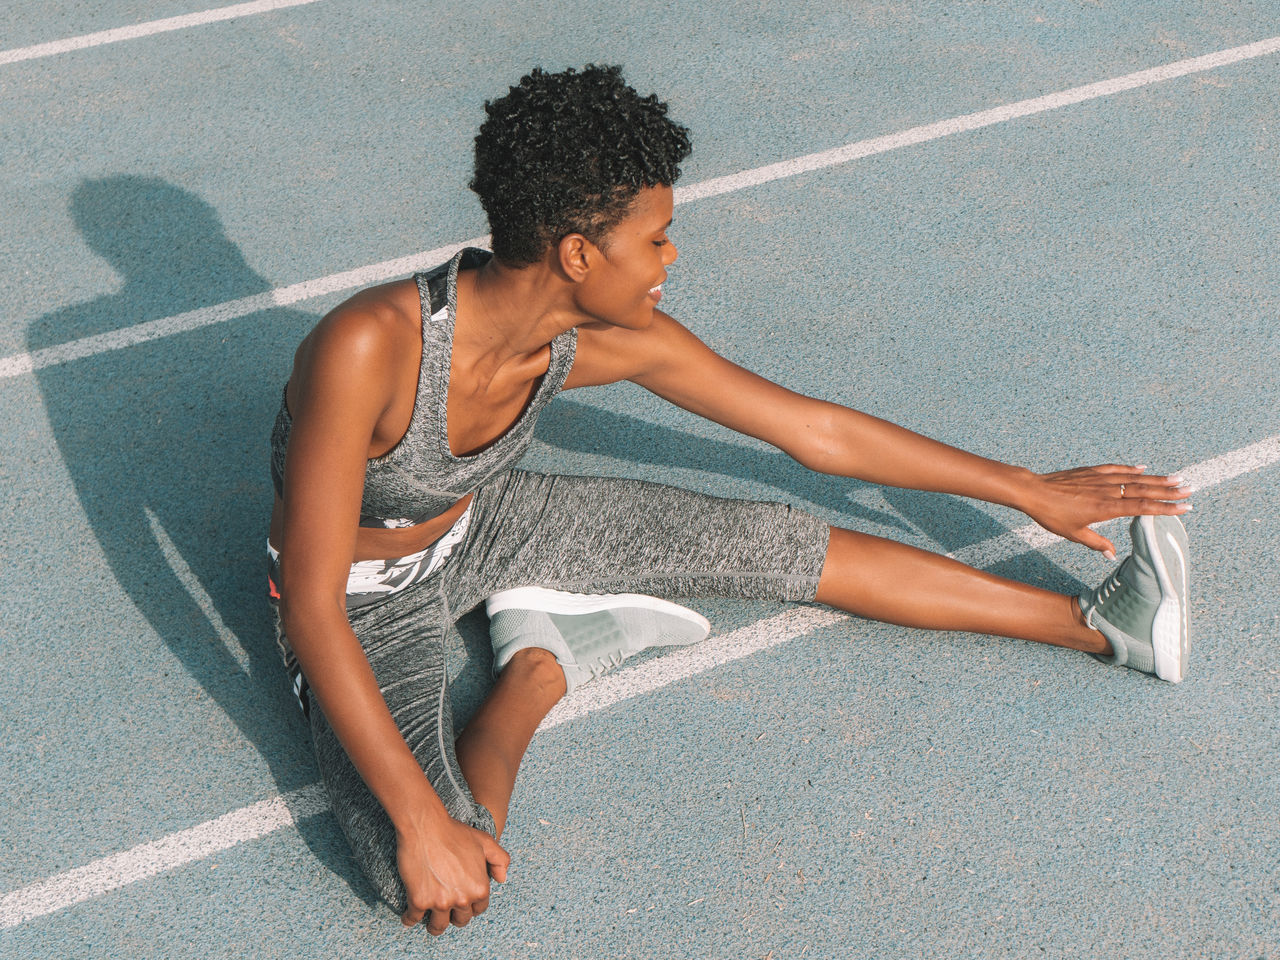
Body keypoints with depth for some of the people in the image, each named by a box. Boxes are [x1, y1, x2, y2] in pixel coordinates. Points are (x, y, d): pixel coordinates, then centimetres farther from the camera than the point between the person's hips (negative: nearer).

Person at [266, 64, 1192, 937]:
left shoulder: (610, 338, -20)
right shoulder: (369, 344, -39)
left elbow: (817, 431, -9)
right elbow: (311, 608, -35)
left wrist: (1029, 489, -1)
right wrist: (422, 824, -37)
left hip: (482, 524, 5)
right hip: (362, 606, -4)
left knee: (784, 545, -2)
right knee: (441, 884, -31)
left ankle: (1097, 623, 11)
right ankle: (541, 668, -5)